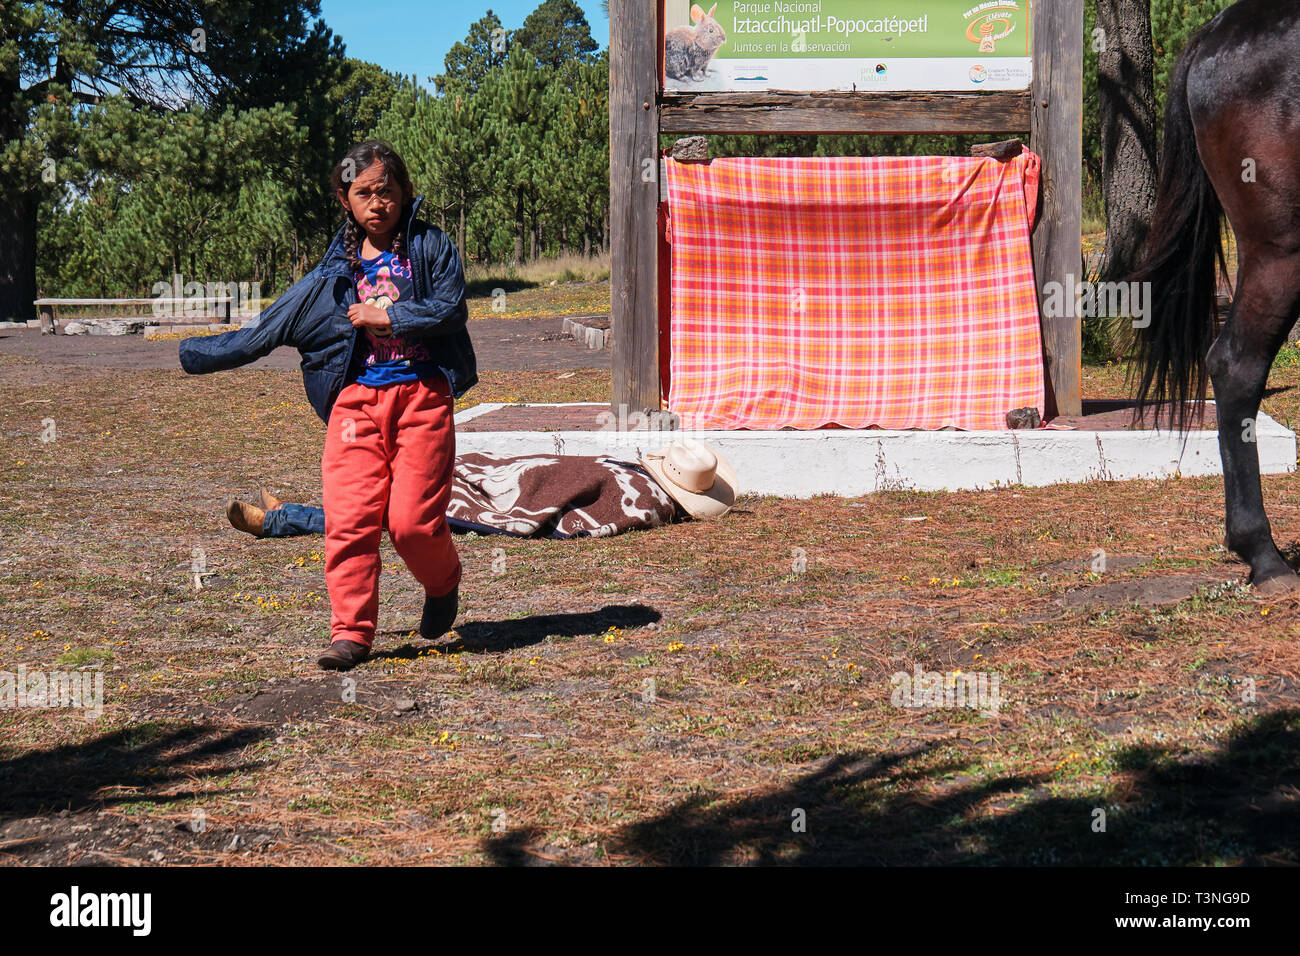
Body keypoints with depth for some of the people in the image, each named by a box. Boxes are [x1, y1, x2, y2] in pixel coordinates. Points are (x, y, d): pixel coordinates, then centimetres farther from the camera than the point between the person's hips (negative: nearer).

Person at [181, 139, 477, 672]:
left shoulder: (431, 247, 7)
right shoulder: (335, 273, 12)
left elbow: (451, 309, -6)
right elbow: (266, 330, 16)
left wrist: (385, 316, -7)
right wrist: (198, 355, 15)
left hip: (423, 394, -3)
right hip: (357, 398, 3)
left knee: (412, 518, -10)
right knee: (349, 517, -9)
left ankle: (442, 585, 22)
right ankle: (351, 632, -2)